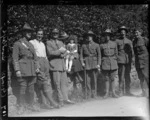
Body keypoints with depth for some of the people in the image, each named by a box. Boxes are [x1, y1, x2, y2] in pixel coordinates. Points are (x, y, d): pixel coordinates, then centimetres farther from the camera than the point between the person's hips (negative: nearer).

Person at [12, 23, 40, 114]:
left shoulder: (31, 44, 19)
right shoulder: (17, 44, 1)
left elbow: (35, 57, 19)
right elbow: (15, 58, -4)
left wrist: (37, 67, 6)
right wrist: (17, 70, -12)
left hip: (32, 69, 5)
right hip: (23, 68, -5)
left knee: (32, 88, 7)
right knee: (23, 88, -4)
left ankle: (31, 105, 16)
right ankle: (22, 106, 5)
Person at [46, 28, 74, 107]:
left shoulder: (61, 42, 23)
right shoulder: (48, 43, 4)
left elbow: (64, 52, 12)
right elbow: (50, 53, -10)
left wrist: (57, 53, -7)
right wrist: (60, 51, -6)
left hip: (62, 65, 6)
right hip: (54, 65, -6)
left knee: (64, 82, 3)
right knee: (57, 83, -6)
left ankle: (65, 98, 8)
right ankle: (60, 100, -1)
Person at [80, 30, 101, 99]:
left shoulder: (96, 45, 8)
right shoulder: (83, 46, 11)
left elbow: (99, 55, 6)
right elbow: (81, 55, 11)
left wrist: (98, 64, -2)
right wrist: (82, 62, -2)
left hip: (94, 63, -1)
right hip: (87, 64, 1)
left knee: (94, 79, -5)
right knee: (88, 79, -2)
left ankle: (94, 94, 4)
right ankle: (89, 94, 4)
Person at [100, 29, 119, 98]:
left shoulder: (114, 44, 9)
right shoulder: (101, 45, 6)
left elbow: (116, 53, 12)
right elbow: (100, 55, 9)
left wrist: (115, 62, 7)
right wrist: (100, 64, 4)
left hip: (113, 63, 1)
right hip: (105, 63, -1)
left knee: (112, 79, 2)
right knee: (107, 79, 2)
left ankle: (113, 93, 7)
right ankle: (107, 93, 6)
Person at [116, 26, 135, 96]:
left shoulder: (129, 41, 15)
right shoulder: (117, 41, 7)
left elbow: (131, 51, 11)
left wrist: (133, 58, -4)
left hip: (128, 61, 3)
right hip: (121, 61, -3)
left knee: (127, 76, 6)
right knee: (121, 77, -7)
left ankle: (127, 91, 13)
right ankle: (121, 92, -2)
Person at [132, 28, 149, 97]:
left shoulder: (144, 40, -4)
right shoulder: (134, 41, 11)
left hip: (145, 60, -5)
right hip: (137, 62, 5)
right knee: (141, 78, 8)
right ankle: (144, 92, 17)